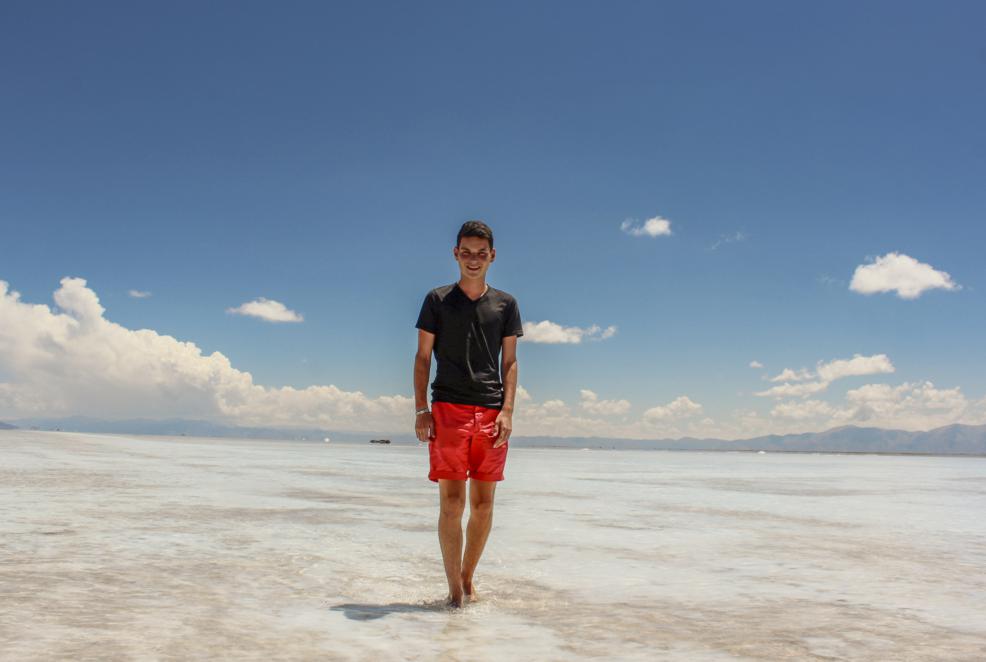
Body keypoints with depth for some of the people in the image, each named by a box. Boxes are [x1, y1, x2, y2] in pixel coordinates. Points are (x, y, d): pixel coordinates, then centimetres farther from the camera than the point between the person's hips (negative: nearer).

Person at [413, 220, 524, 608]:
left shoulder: (505, 304, 13)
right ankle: (455, 589, 1)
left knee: (483, 503, 5)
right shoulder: (438, 300, 8)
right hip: (448, 411, -2)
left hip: (491, 413, 2)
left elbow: (510, 361, 10)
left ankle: (468, 577, 20)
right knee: (452, 502, -6)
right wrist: (420, 410, -3)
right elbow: (423, 357, 7)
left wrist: (507, 411, -2)